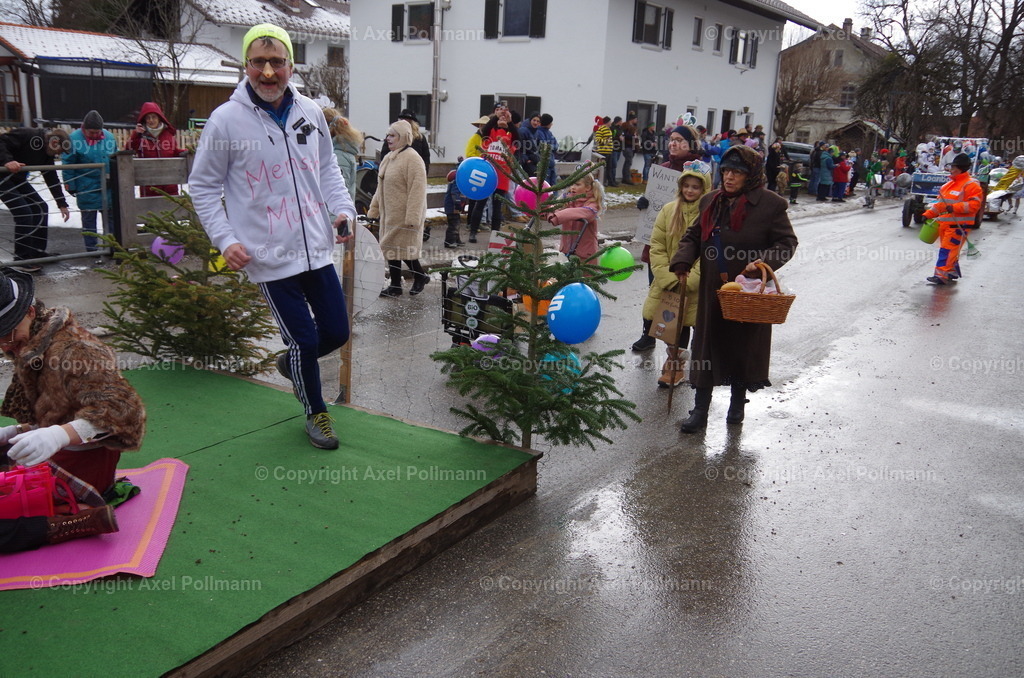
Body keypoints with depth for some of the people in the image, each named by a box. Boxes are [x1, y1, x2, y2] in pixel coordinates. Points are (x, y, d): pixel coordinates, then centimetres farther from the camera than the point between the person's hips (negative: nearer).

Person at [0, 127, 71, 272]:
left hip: (18, 179, 9)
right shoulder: (27, 135, -21)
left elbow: (51, 178, 10)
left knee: (40, 208, 8)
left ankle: (37, 251, 19)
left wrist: (62, 204, 8)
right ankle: (23, 259, -8)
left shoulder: (47, 152, 5)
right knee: (24, 214, -16)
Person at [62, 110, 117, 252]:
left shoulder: (109, 137, 2)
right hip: (86, 187, -3)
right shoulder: (74, 139, -10)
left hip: (108, 186, 3)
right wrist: (70, 186, -6)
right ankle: (91, 248, 15)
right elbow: (68, 164, -5)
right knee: (89, 218, 7)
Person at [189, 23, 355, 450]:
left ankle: (291, 362, 45)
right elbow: (203, 187, -1)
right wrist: (225, 240, -12)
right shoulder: (226, 120, -9)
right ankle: (315, 413, 28)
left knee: (336, 333, 11)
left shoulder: (310, 112, 4)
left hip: (317, 249, 5)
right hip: (270, 257, -4)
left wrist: (342, 208, 0)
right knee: (305, 340, 1)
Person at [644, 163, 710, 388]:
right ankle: (674, 364, 30)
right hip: (667, 284, 3)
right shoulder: (669, 211, 3)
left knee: (684, 324, 5)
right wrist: (668, 278, -10)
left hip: (697, 287, -3)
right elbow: (657, 247, 1)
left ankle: (675, 364, 24)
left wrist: (688, 281, -19)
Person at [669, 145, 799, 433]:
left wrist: (765, 262, -23)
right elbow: (694, 235, 14)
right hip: (713, 290, 4)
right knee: (708, 345, 7)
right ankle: (700, 410, 16)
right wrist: (682, 260, -4)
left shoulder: (770, 204, -7)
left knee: (744, 347, 11)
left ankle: (737, 403, 32)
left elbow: (787, 242, -5)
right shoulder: (711, 201, 8)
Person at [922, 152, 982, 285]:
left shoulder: (971, 185, -9)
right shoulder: (948, 185, 17)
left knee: (948, 249, -13)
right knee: (950, 250, 15)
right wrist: (928, 214, 15)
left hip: (958, 225, -8)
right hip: (944, 223, 8)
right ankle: (953, 273, 26)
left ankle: (941, 275, -14)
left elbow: (975, 204, -17)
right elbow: (940, 203, 23)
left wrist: (955, 207, -26)